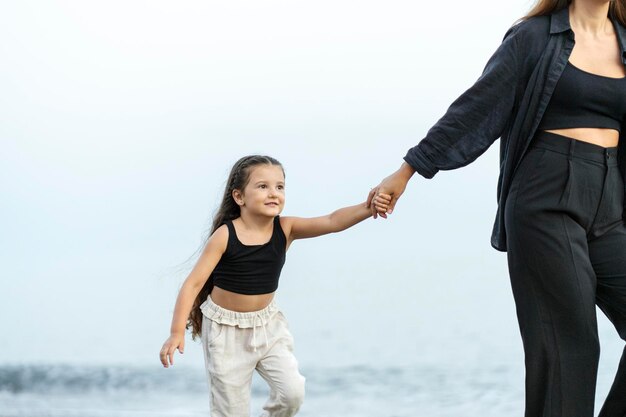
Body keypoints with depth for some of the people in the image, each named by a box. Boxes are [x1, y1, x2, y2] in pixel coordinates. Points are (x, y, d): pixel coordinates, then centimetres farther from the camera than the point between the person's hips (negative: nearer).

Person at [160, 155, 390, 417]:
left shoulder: (285, 229, -12)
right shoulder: (225, 235, -21)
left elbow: (333, 222, -24)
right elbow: (193, 283, -20)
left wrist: (368, 208, -43)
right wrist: (177, 332, -28)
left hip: (267, 325, 3)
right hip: (226, 329, -3)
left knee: (292, 393, -9)